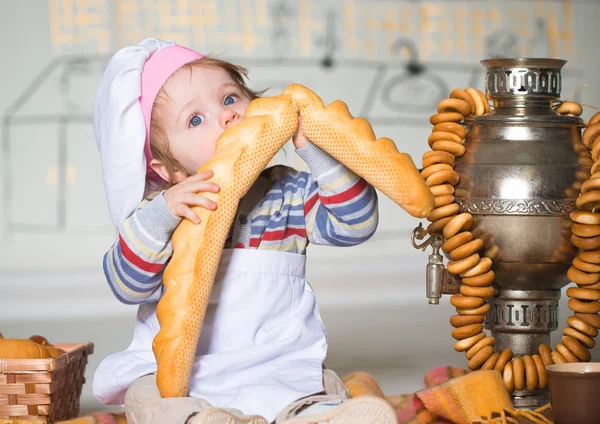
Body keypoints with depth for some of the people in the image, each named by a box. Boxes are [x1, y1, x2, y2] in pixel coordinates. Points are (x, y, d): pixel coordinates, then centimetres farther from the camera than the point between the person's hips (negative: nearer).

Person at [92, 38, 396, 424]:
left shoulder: (287, 194, 7)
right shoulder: (161, 210, 2)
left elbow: (355, 223, -6)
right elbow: (127, 286, -11)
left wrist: (314, 147, -12)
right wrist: (159, 215, -28)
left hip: (281, 369, 1)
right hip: (176, 370, 0)